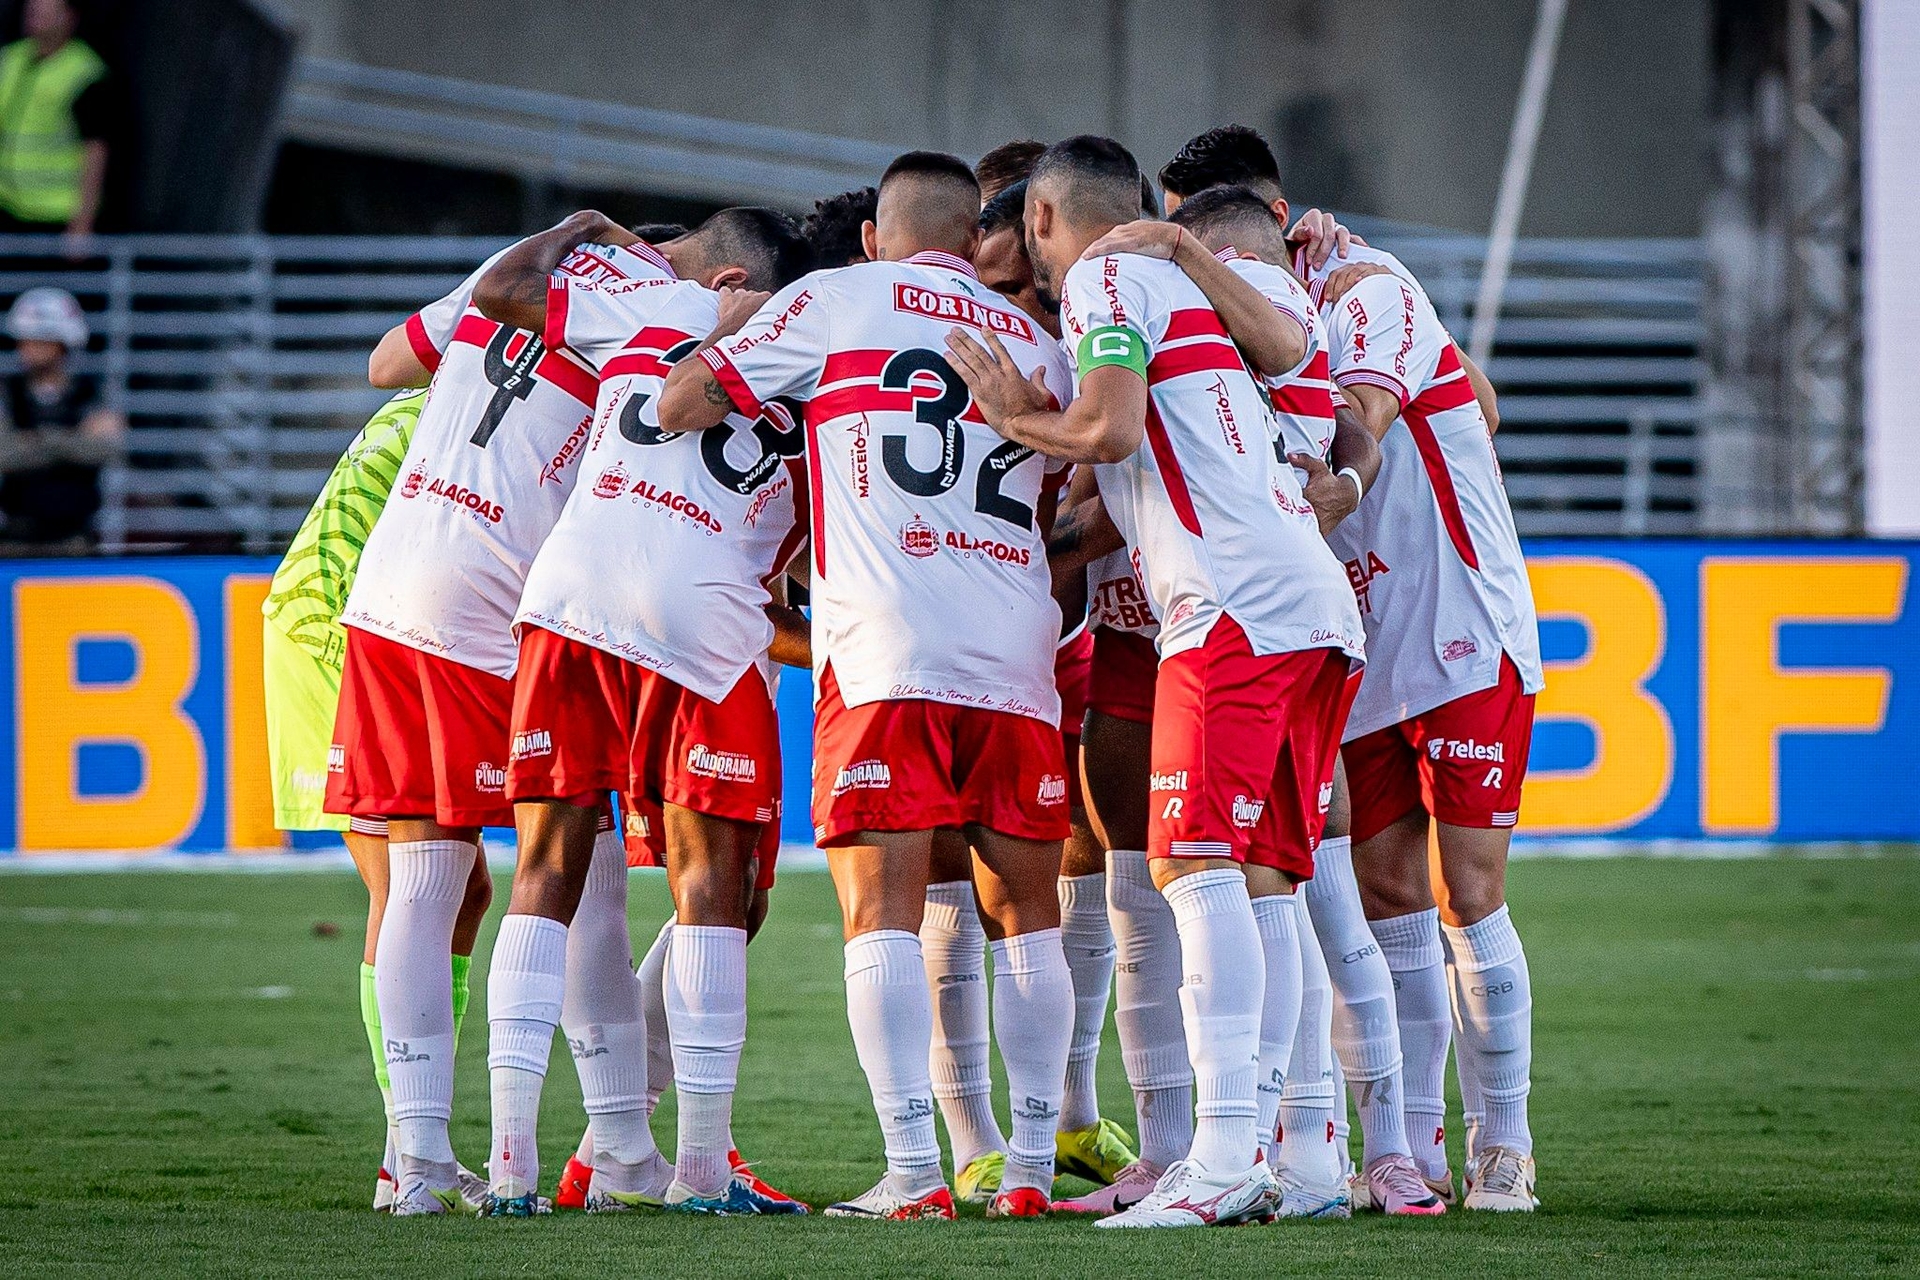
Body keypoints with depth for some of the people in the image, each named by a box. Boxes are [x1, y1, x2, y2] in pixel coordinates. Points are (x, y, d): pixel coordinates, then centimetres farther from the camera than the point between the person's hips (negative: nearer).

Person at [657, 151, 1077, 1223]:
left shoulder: (833, 301, 7)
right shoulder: (1036, 342, 21)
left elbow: (681, 407, 7)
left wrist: (726, 328, 24)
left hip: (887, 650, -4)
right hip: (1015, 650, 4)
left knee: (884, 906, -5)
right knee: (1025, 909, 12)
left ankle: (915, 1172, -15)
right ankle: (1032, 1166, 10)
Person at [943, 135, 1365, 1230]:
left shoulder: (1106, 278, 3)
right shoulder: (1183, 288, 28)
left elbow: (1111, 430, -9)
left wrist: (1014, 417, 8)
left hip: (1238, 604, -9)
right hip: (1321, 605, 9)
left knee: (1200, 864, -14)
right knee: (1262, 879, 8)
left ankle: (1225, 1157, -24)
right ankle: (1254, 1162, 5)